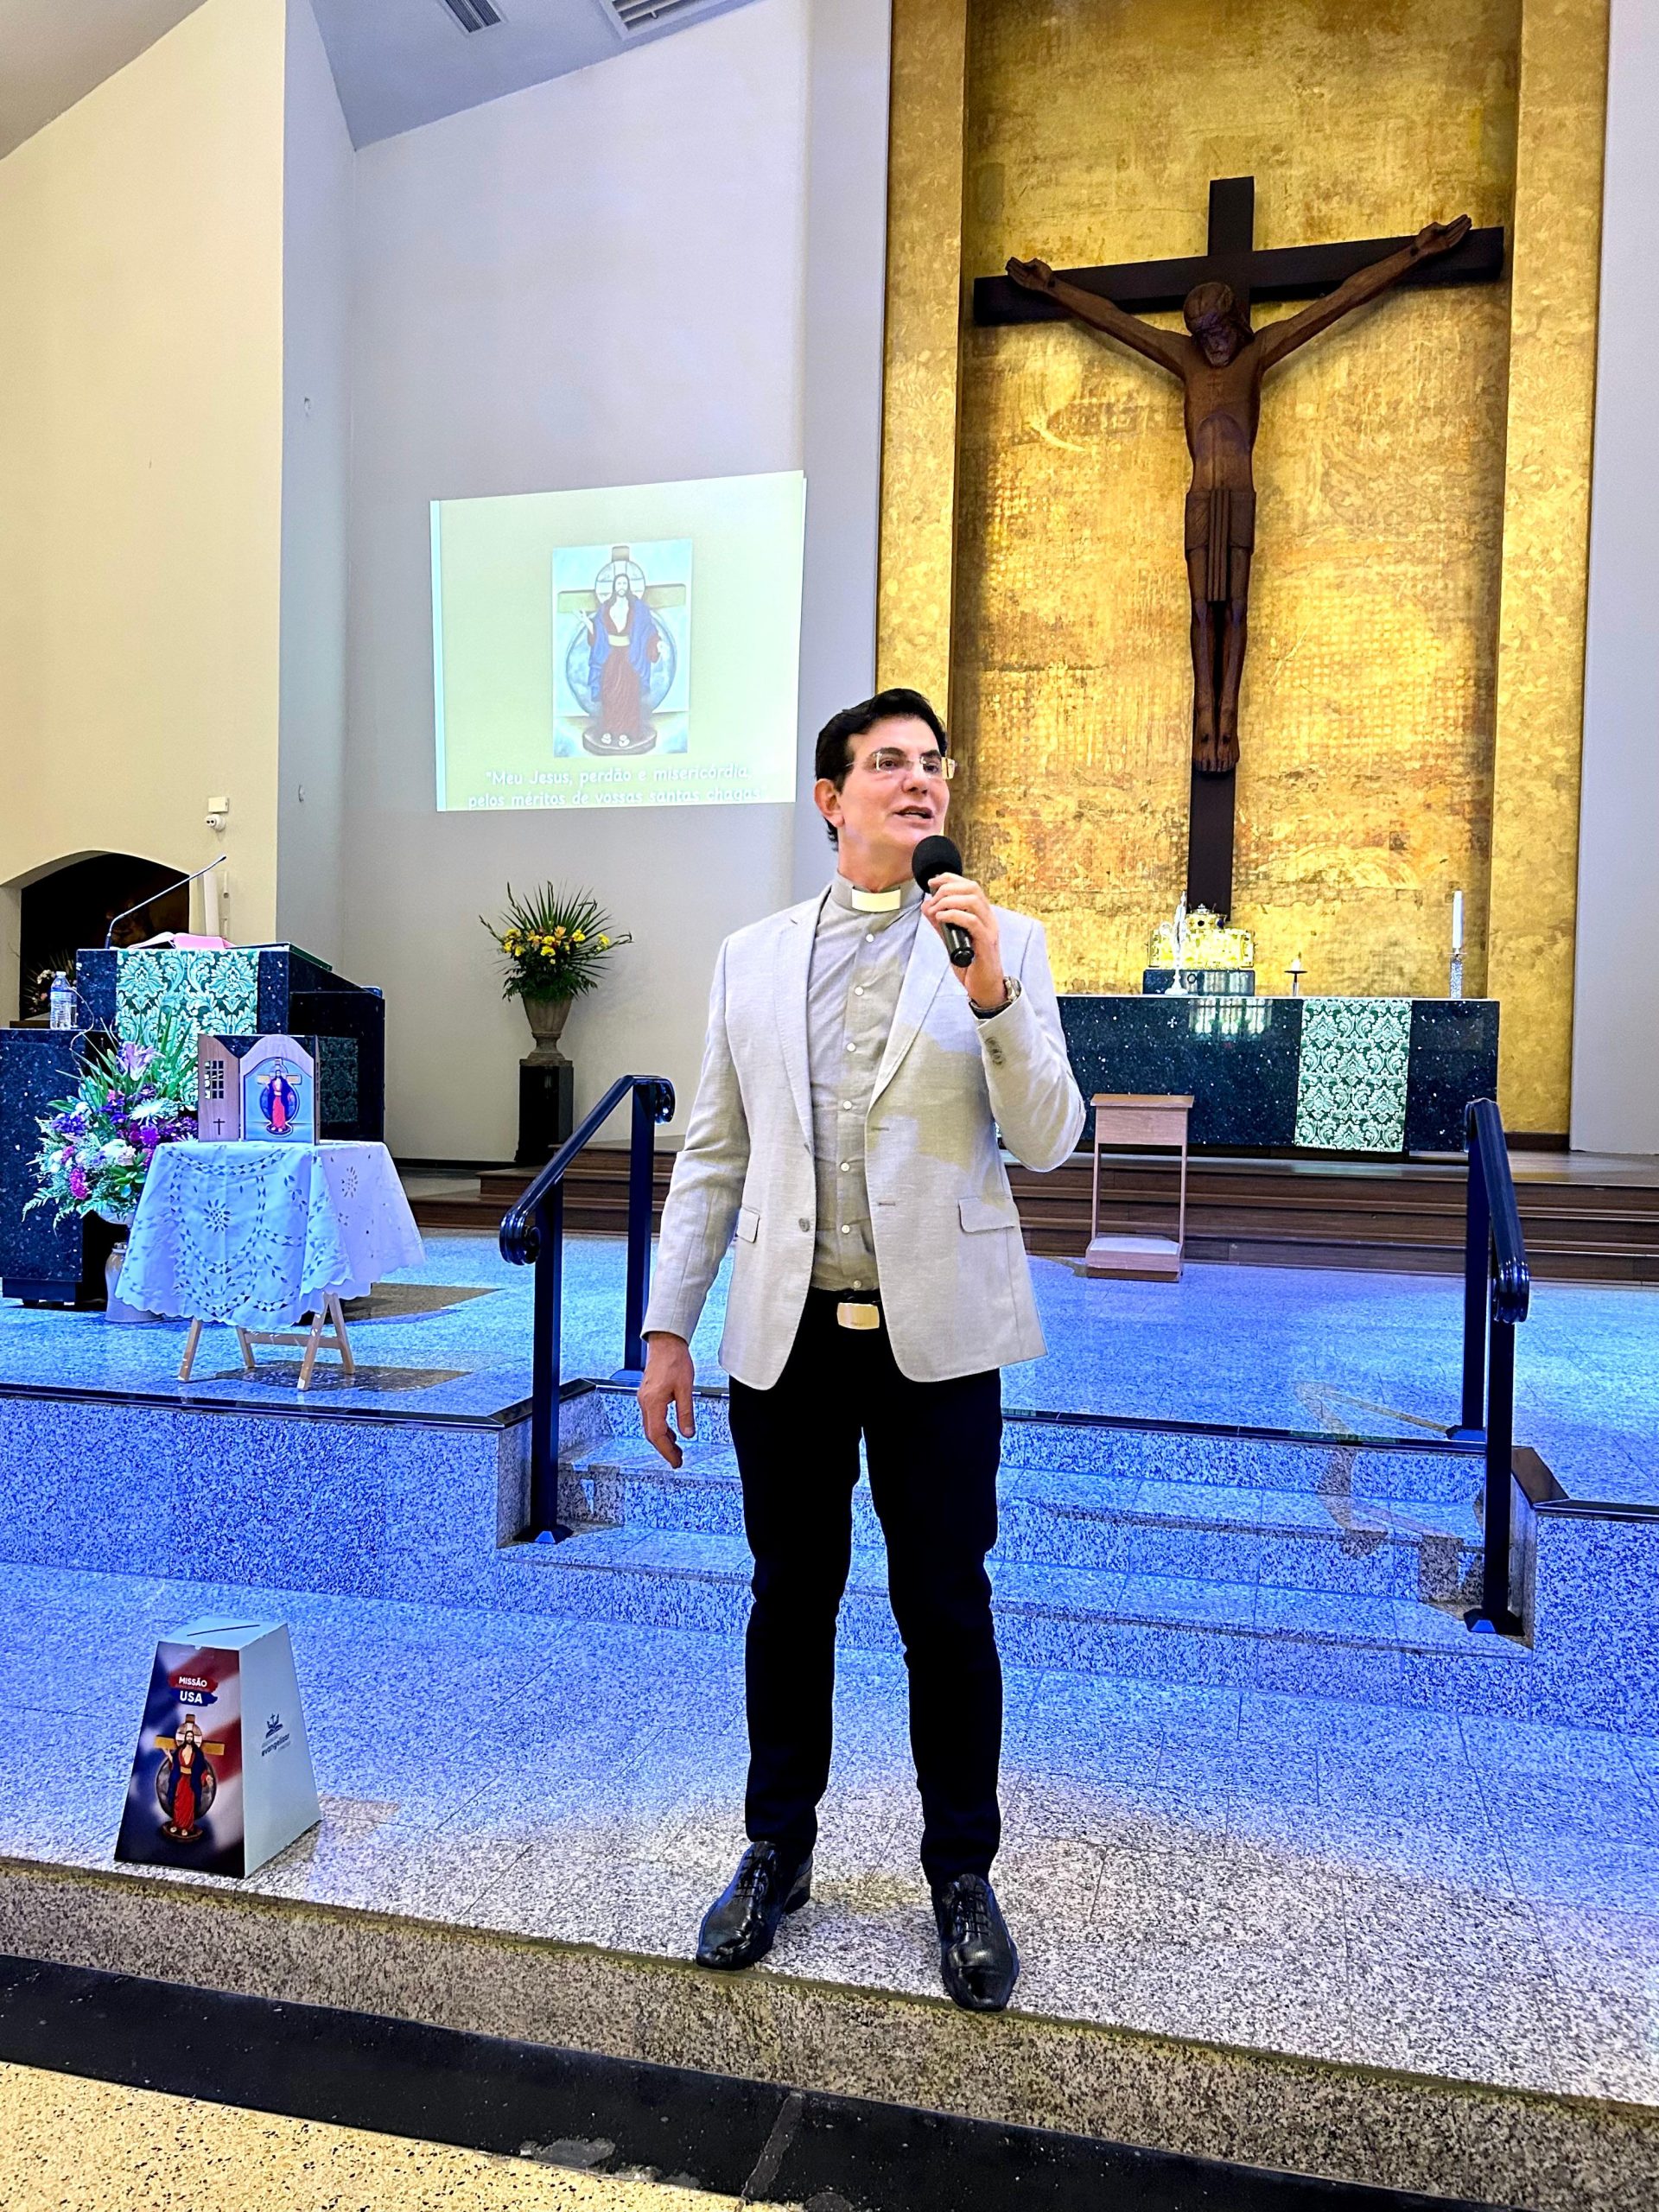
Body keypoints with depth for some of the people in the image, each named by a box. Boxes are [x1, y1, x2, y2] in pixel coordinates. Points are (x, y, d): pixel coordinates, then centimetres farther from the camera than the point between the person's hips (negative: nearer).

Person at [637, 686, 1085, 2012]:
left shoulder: (1002, 945, 2)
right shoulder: (752, 956, 7)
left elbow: (1048, 1142, -6)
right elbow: (712, 1156, 9)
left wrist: (992, 993, -20)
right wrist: (668, 1329, 5)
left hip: (937, 1333, -2)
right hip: (787, 1332, 2)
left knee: (947, 1611, 8)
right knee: (791, 1600, 15)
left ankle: (963, 1875, 29)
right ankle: (779, 1849, 36)